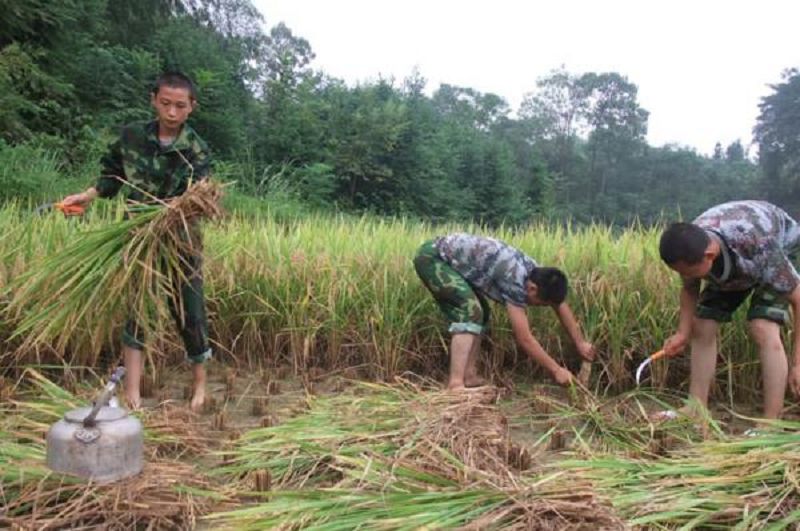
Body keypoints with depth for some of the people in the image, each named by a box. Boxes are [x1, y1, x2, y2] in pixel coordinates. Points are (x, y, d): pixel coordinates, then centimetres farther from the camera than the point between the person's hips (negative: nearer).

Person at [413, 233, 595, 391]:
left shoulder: (535, 272, 0)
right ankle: (456, 385, -24)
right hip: (432, 257, -10)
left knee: (479, 314, 11)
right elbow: (524, 339, -23)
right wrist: (556, 370, -13)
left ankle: (469, 376, 11)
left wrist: (581, 343, 16)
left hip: (446, 257, 10)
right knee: (471, 312, -21)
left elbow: (561, 306, 15)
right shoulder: (515, 281, -27)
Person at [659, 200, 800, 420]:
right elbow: (689, 289, -9)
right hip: (730, 262, 5)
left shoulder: (759, 248, -45)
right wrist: (682, 333, -23)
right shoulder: (690, 248, -30)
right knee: (702, 326, -6)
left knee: (763, 329, -25)